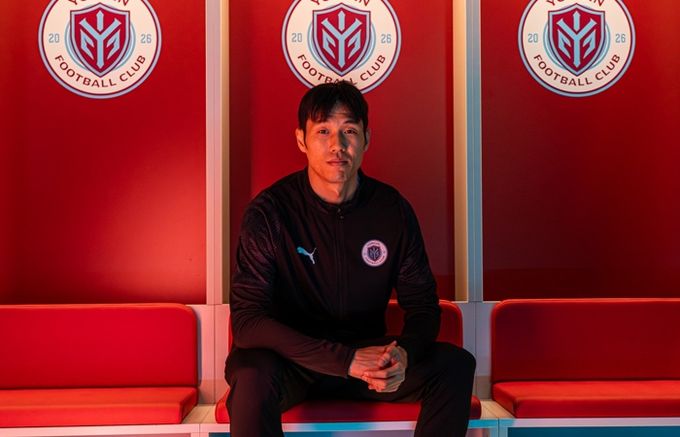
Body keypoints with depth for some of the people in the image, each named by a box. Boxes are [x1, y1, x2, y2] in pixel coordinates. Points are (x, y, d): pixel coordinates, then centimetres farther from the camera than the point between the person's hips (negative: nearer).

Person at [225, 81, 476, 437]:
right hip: (291, 358, -3)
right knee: (253, 376, -37)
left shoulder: (393, 209, -4)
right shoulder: (269, 212, -14)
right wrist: (346, 360, -30)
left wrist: (404, 353, -23)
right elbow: (247, 320, -20)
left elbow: (422, 304, 3)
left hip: (367, 356, 4)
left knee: (457, 364, -18)